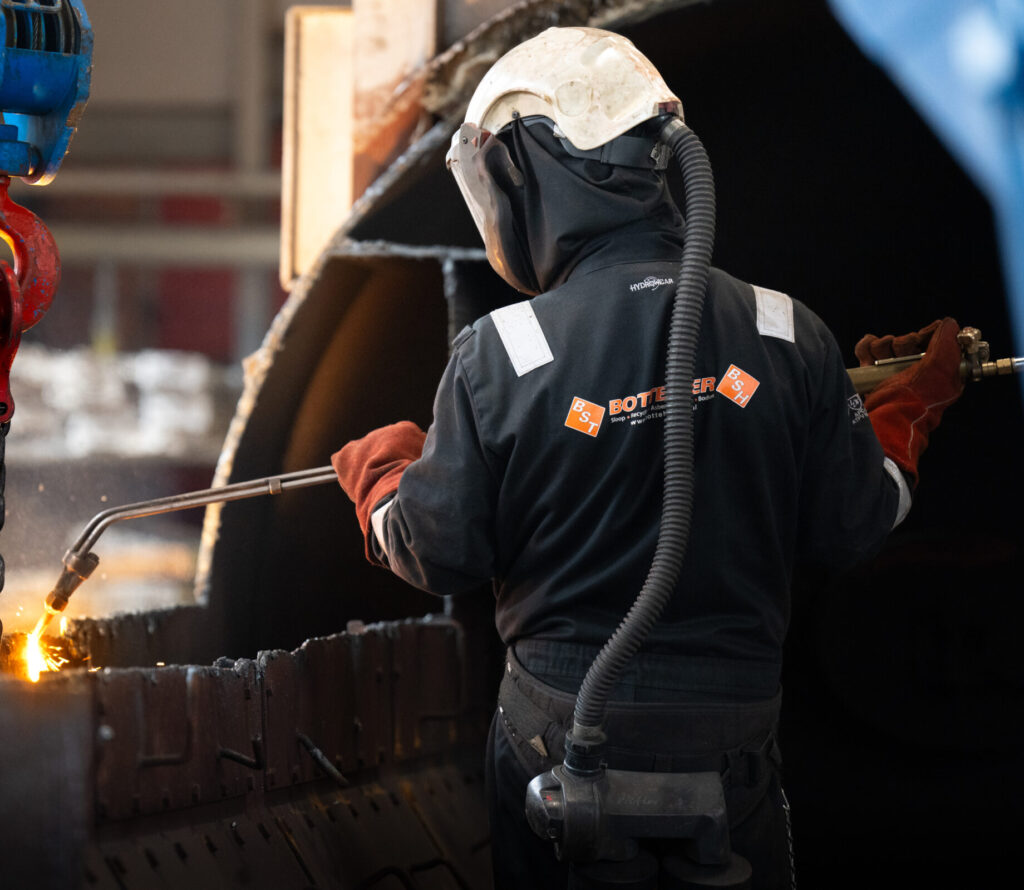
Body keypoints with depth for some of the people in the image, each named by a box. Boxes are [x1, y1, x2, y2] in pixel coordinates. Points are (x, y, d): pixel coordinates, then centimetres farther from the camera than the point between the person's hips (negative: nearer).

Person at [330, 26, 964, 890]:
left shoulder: (499, 356, -15)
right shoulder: (786, 337, -8)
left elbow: (438, 554, -5)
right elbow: (855, 528, 1)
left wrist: (381, 471, 17)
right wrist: (908, 413, 20)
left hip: (561, 744, -1)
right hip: (732, 739, 1)